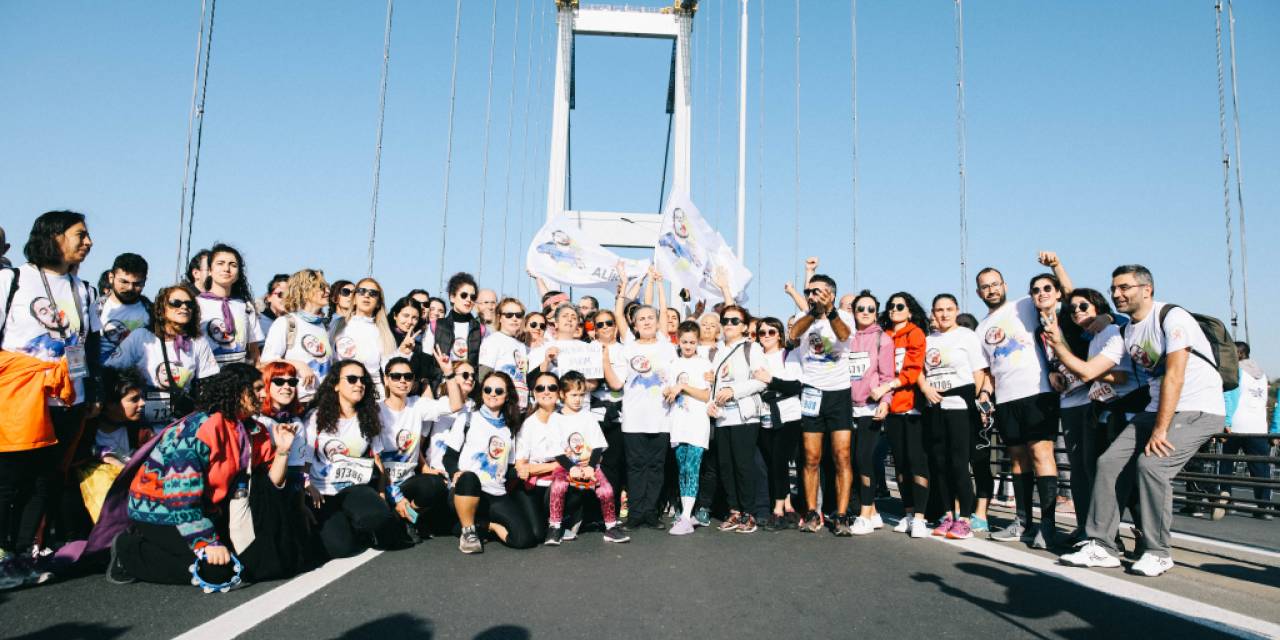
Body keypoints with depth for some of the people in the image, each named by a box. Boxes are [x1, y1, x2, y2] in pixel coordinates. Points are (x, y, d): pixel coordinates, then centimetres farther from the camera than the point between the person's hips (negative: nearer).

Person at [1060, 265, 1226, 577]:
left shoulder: (1172, 317, -13)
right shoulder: (1128, 330, 13)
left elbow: (1174, 377, -18)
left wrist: (1160, 430, -20)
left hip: (1199, 410, -8)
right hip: (1157, 409, 8)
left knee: (1151, 464, -25)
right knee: (1109, 462, -6)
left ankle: (1157, 553, -10)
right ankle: (1100, 545, -2)